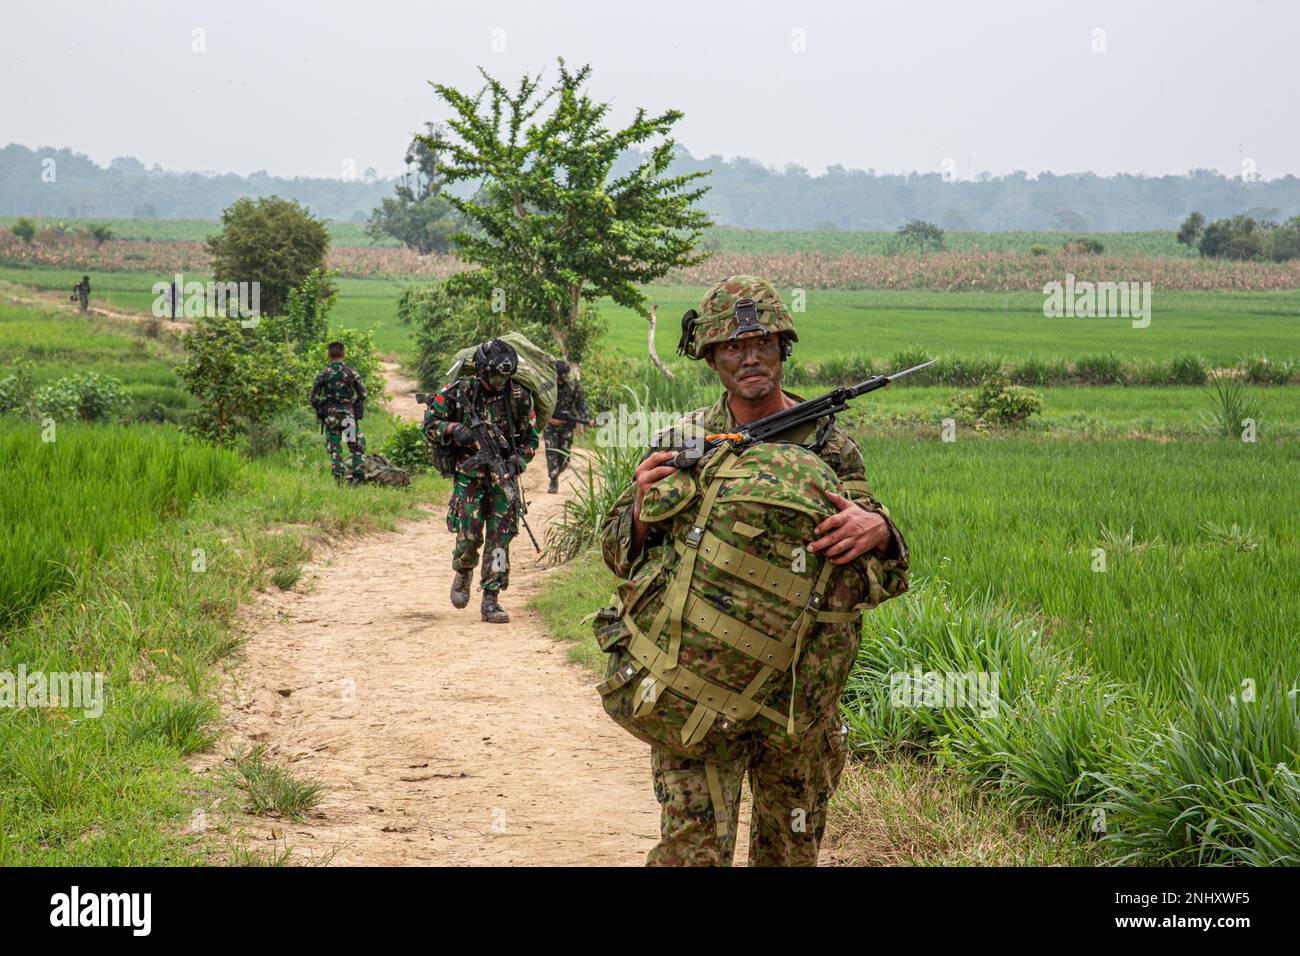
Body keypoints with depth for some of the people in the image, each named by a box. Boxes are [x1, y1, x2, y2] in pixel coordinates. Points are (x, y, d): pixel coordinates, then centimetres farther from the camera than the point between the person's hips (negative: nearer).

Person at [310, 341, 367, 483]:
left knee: (334, 448, 6)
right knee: (357, 446, 9)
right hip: (349, 413, -1)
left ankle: (339, 477, -2)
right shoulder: (351, 372, -3)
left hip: (330, 415, 1)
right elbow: (362, 394, -1)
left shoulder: (323, 374, -2)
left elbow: (314, 397, 0)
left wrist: (320, 410, 15)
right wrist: (358, 410, 12)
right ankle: (359, 475, 3)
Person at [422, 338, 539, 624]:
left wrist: (520, 458, -10)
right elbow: (429, 425, 1)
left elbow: (530, 437, 9)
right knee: (469, 535, -9)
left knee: (500, 537, -6)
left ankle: (491, 600, 0)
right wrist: (453, 429, -18)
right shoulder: (458, 392, -5)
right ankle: (463, 574, 24)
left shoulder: (519, 396, -1)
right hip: (469, 475, -1)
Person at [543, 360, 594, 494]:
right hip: (550, 423, -2)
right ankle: (553, 482, -4)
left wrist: (588, 419, -13)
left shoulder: (573, 385, -2)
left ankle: (556, 474, 26)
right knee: (552, 453, -10)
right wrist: (549, 419, -17)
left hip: (567, 424, 2)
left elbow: (581, 403, 2)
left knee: (564, 456, 0)